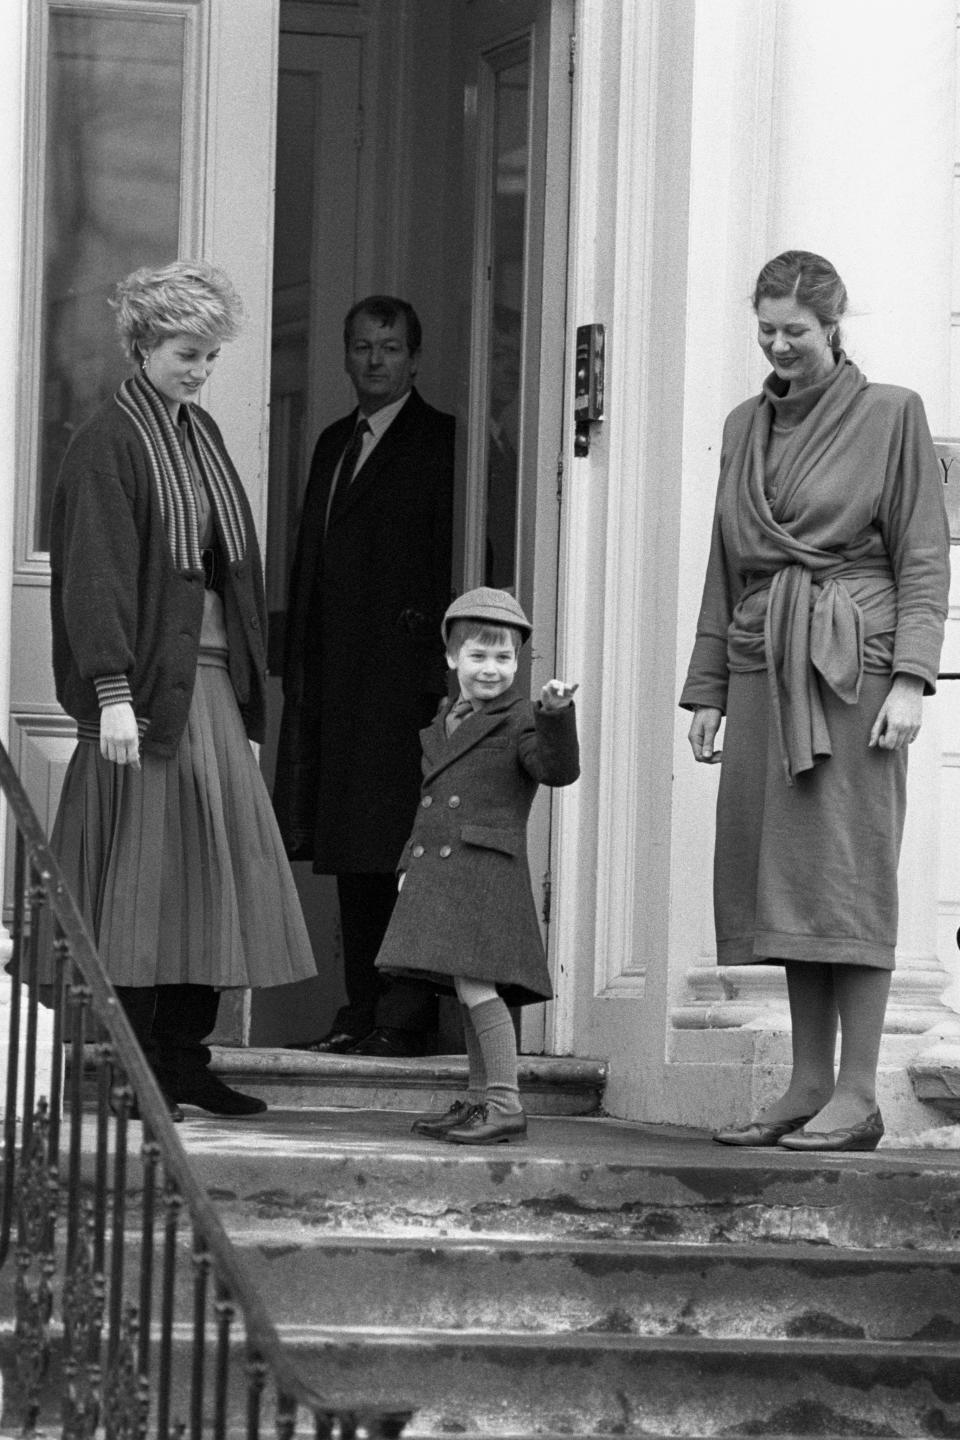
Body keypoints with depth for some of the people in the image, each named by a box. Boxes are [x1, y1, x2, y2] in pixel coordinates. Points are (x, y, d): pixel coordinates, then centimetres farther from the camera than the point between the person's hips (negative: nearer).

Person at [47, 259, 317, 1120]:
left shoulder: (203, 434, 14)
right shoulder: (109, 444, -9)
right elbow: (95, 573, -14)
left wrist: (247, 672, 12)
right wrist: (113, 692, -21)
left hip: (212, 673, 8)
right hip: (146, 678, -8)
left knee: (217, 870, 5)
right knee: (145, 868, -4)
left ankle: (186, 1056, 11)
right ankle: (140, 1068, 1)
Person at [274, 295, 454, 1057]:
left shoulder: (442, 443, -3)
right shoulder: (334, 444, 20)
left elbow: (454, 563, -9)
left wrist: (440, 664, -16)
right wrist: (299, 664, 13)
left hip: (404, 675, -7)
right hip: (333, 675, 7)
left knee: (402, 845, -8)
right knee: (351, 853, 8)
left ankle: (407, 1016, -7)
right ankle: (363, 1009, 11)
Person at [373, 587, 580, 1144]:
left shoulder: (519, 722, -3)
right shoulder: (444, 724, 19)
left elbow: (559, 769, -19)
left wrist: (555, 716, -34)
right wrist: (411, 863, 23)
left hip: (488, 872, -8)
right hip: (438, 870, 8)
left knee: (474, 984, -16)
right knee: (471, 990, 13)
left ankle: (506, 1103, -14)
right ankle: (480, 1100, 20)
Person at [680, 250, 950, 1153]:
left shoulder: (889, 416, 0)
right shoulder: (745, 427, 16)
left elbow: (923, 559, -2)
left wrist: (910, 679, -11)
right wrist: (707, 687, 16)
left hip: (851, 666, -6)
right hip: (762, 665, 6)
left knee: (847, 871, -8)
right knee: (777, 874, 4)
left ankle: (857, 1096, -7)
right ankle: (808, 1085, 9)